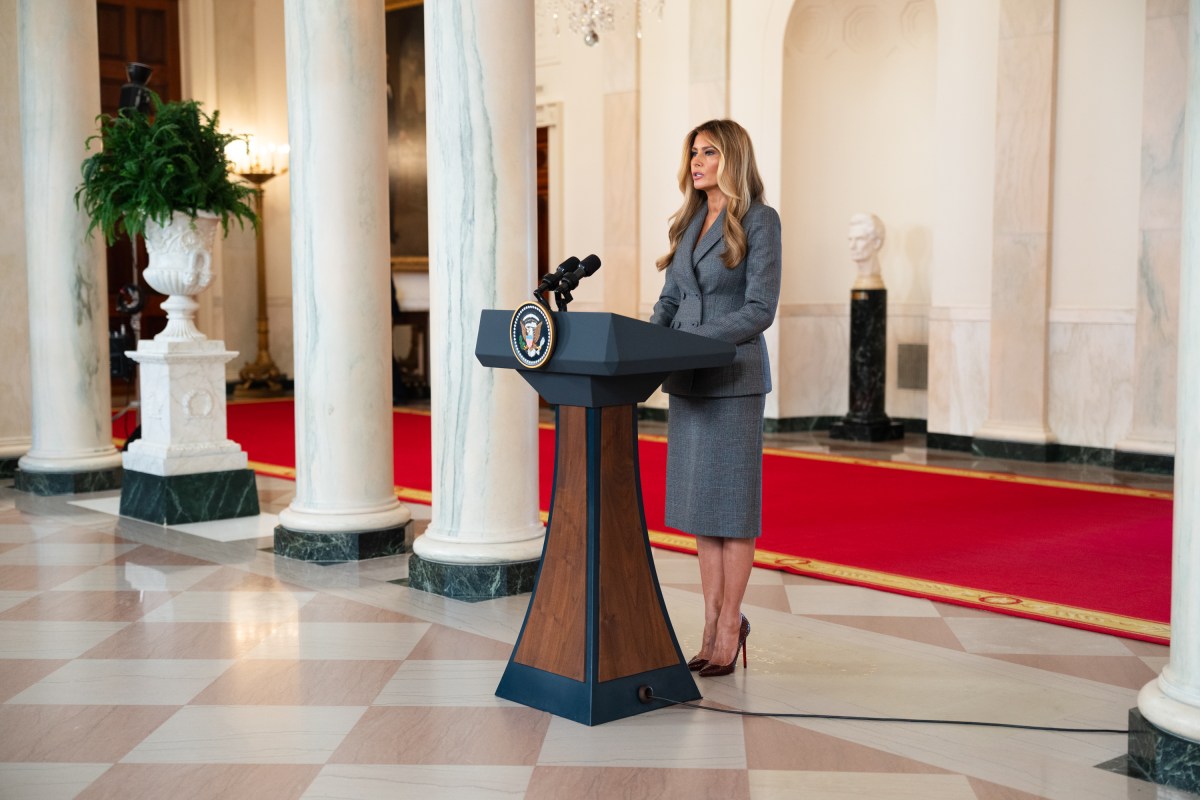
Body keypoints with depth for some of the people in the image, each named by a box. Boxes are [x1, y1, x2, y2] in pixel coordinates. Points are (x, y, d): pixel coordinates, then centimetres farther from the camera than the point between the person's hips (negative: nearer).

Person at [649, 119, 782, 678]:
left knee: (729, 503, -1)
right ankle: (714, 620, 19)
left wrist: (699, 337, -21)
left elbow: (760, 309, -13)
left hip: (734, 376, -7)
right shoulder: (689, 222, 14)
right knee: (697, 501, 9)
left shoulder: (759, 220, -6)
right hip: (687, 380, 7)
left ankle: (729, 627, 9)